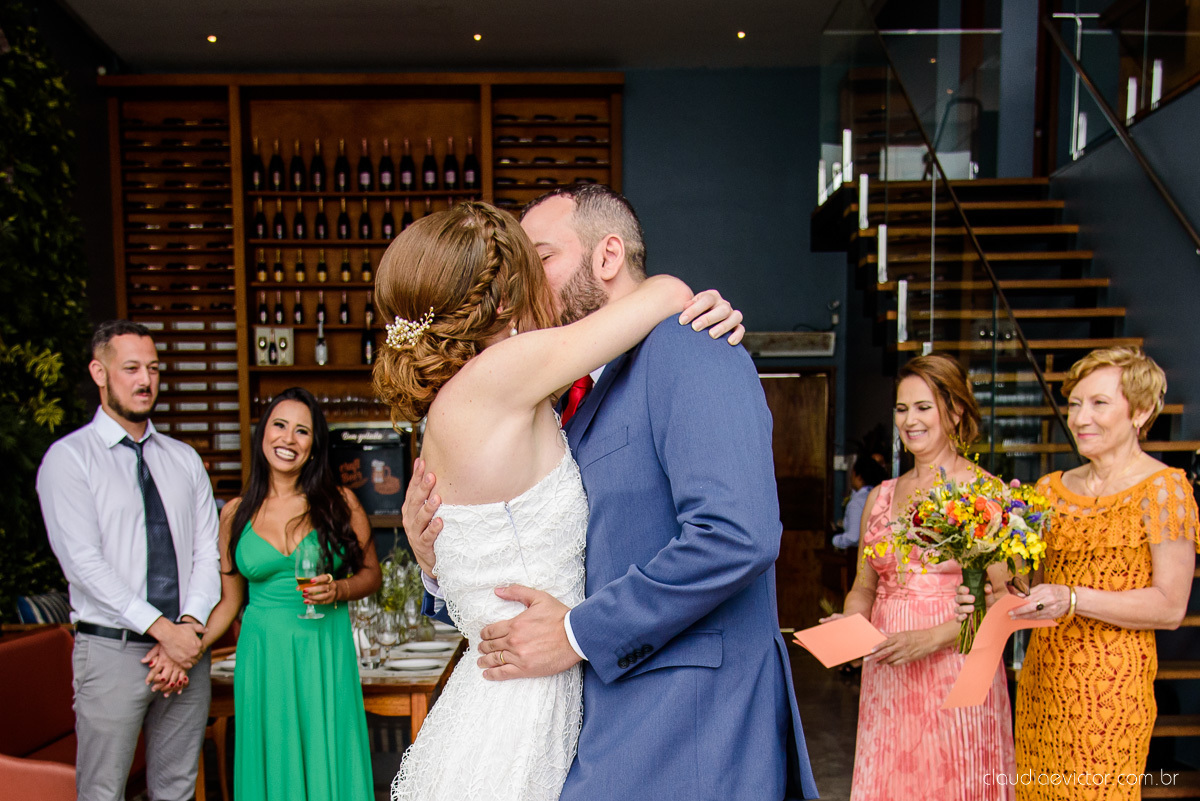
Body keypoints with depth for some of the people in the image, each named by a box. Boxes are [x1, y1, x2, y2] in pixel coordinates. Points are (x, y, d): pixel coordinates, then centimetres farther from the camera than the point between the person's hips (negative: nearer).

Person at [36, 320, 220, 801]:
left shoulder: (184, 459, 11)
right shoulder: (68, 458, -3)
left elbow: (207, 553, 5)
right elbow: (83, 563, -13)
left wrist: (190, 627, -10)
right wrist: (163, 629, -17)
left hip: (187, 645, 4)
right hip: (111, 652, -4)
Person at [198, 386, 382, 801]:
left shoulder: (340, 502, -1)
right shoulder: (236, 513, 4)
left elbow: (371, 574, 7)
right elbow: (229, 602, 8)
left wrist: (337, 590, -12)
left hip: (326, 652, -1)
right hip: (263, 656, 1)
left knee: (328, 762, 5)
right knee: (272, 763, 9)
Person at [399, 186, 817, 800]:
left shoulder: (684, 349, -13)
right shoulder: (584, 400, 14)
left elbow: (738, 535, -26)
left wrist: (578, 634, -17)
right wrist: (445, 565, -2)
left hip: (685, 738, -8)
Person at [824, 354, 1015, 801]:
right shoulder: (881, 496, 11)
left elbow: (1004, 598, -9)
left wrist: (931, 637, -18)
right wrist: (847, 623, -4)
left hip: (957, 674, -4)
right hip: (886, 677, 4)